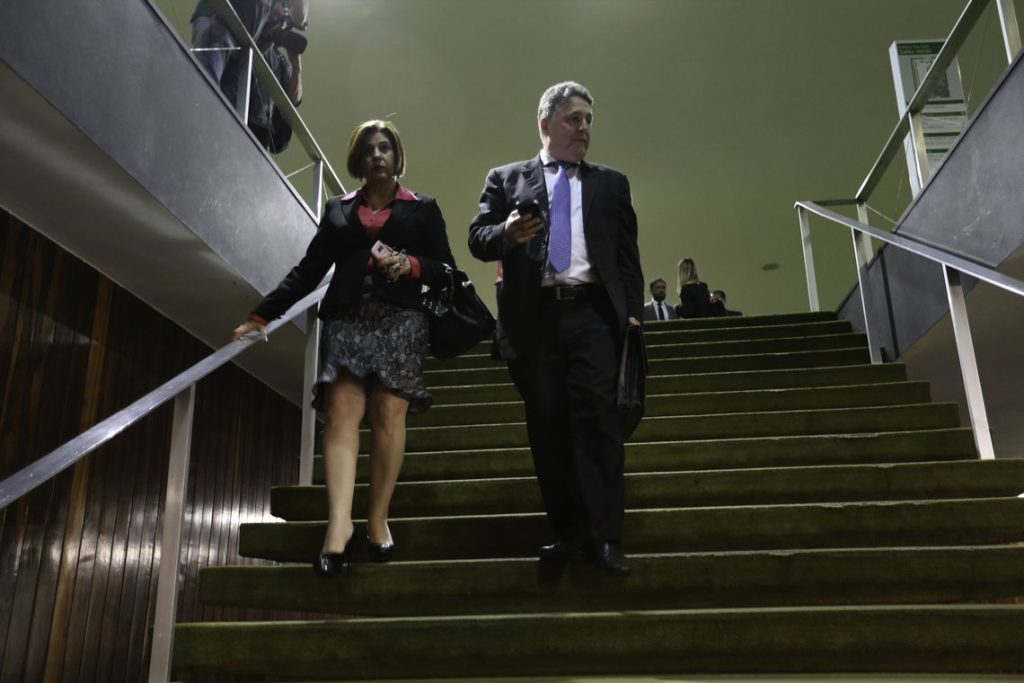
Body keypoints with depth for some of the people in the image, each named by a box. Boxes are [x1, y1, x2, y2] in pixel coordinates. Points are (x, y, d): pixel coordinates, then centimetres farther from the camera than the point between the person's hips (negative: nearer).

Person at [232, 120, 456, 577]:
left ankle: (377, 520, 2)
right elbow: (308, 270, 13)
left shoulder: (422, 208, 14)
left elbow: (445, 270, 9)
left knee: (388, 417, -8)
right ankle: (339, 524, -18)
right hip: (345, 321, 1)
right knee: (341, 416, -12)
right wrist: (261, 316, 6)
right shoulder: (338, 209, 19)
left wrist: (411, 264, -11)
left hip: (399, 322, -1)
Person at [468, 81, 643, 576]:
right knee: (547, 427, 2)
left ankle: (604, 536, -6)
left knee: (597, 417, -10)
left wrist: (633, 311, 0)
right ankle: (568, 532, 11)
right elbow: (477, 238, 5)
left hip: (593, 314, 0)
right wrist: (507, 234, -16)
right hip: (534, 318, 0)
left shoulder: (611, 183, 18)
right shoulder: (506, 179, 15)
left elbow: (627, 254, 12)